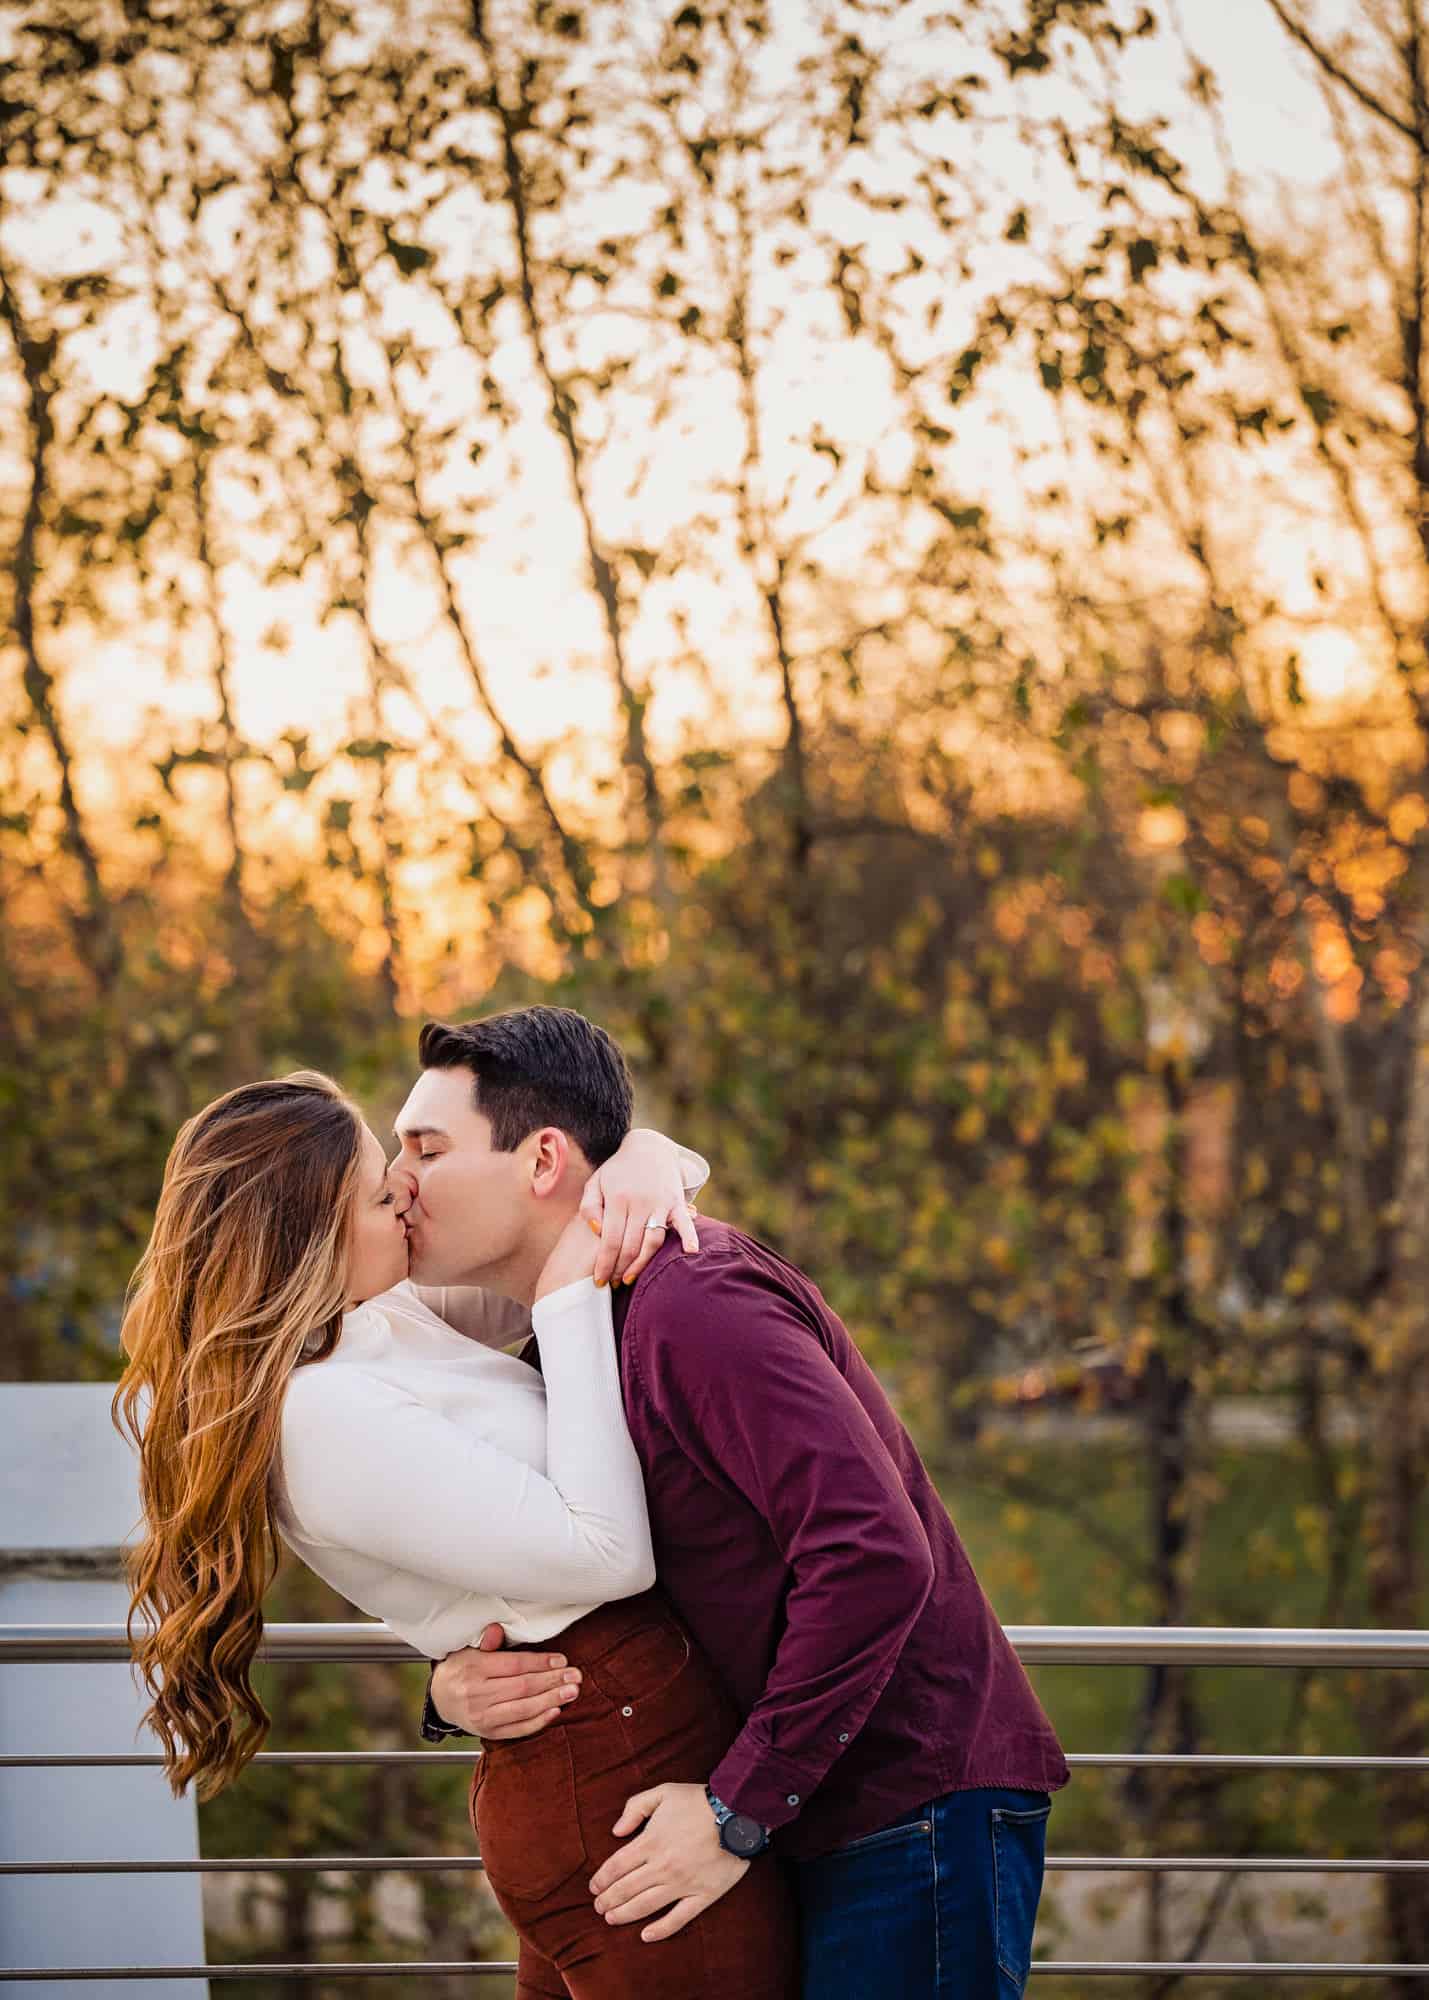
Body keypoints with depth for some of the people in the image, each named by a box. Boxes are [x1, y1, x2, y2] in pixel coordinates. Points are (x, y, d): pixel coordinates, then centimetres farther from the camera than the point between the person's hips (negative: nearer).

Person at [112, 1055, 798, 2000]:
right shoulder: (325, 1417, -21)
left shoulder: (384, 1317, 8)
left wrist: (646, 1155, -4)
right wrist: (573, 1307, -17)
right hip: (636, 1775, -10)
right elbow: (607, 1554, -23)